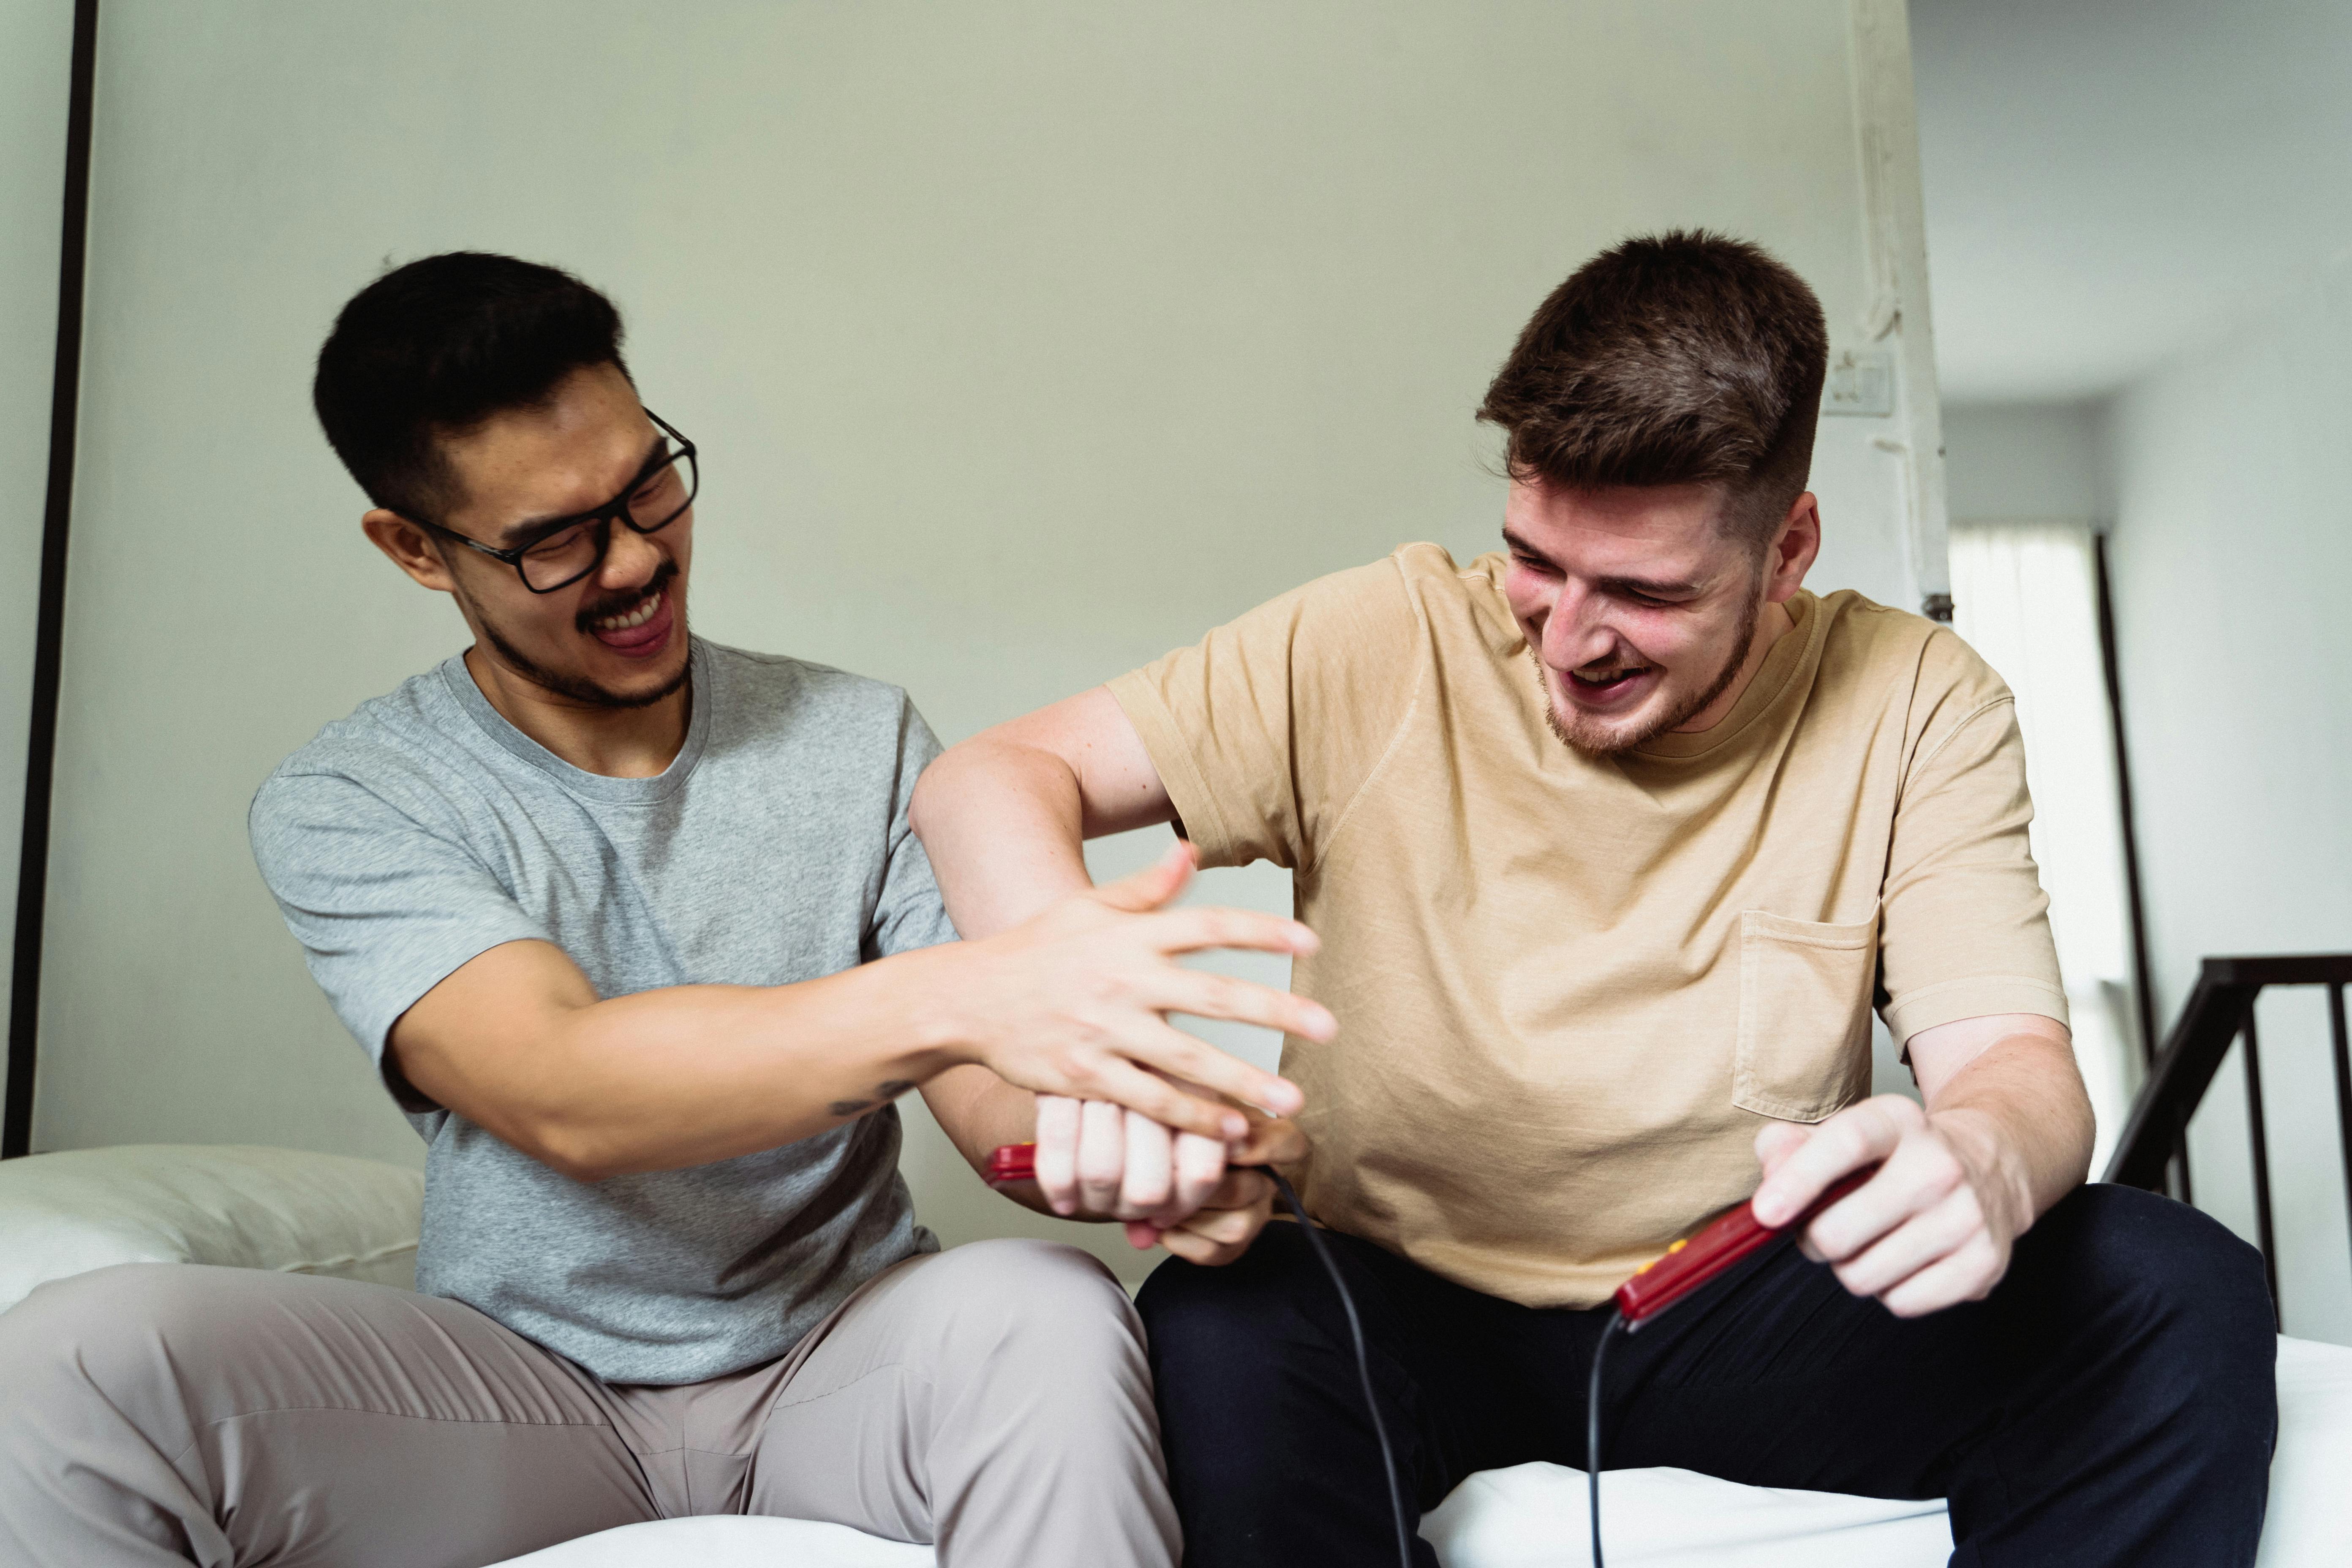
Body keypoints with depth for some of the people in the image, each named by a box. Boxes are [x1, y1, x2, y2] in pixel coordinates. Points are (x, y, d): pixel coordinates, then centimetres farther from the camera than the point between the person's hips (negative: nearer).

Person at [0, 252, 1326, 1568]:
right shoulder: (346, 807, -6)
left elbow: (992, 1093, -3)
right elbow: (563, 1100, -25)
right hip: (524, 1388, 0)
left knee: (1042, 1316, -34)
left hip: (840, 1365, 1)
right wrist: (956, 995, -41)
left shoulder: (861, 740, 1)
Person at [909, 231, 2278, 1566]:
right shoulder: (1384, 648, -10)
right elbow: (988, 780, -12)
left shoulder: (1915, 710, -4)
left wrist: (1980, 1158, -36)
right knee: (1220, 1327, -34)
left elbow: (2019, 1059, -10)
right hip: (1407, 1313, -1)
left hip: (1745, 1328, 2)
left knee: (2178, 1292, -20)